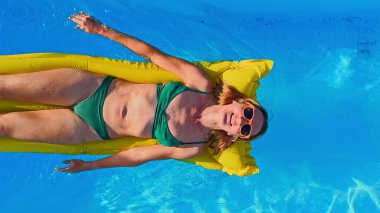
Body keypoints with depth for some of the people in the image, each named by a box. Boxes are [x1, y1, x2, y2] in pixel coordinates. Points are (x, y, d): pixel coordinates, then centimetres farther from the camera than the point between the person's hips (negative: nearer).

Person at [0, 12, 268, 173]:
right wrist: (103, 30, -9)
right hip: (97, 86, 2)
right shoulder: (201, 82, -10)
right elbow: (155, 54, -5)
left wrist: (89, 165, -1)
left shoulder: (194, 147, -11)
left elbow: (139, 156, -6)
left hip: (92, 129, -1)